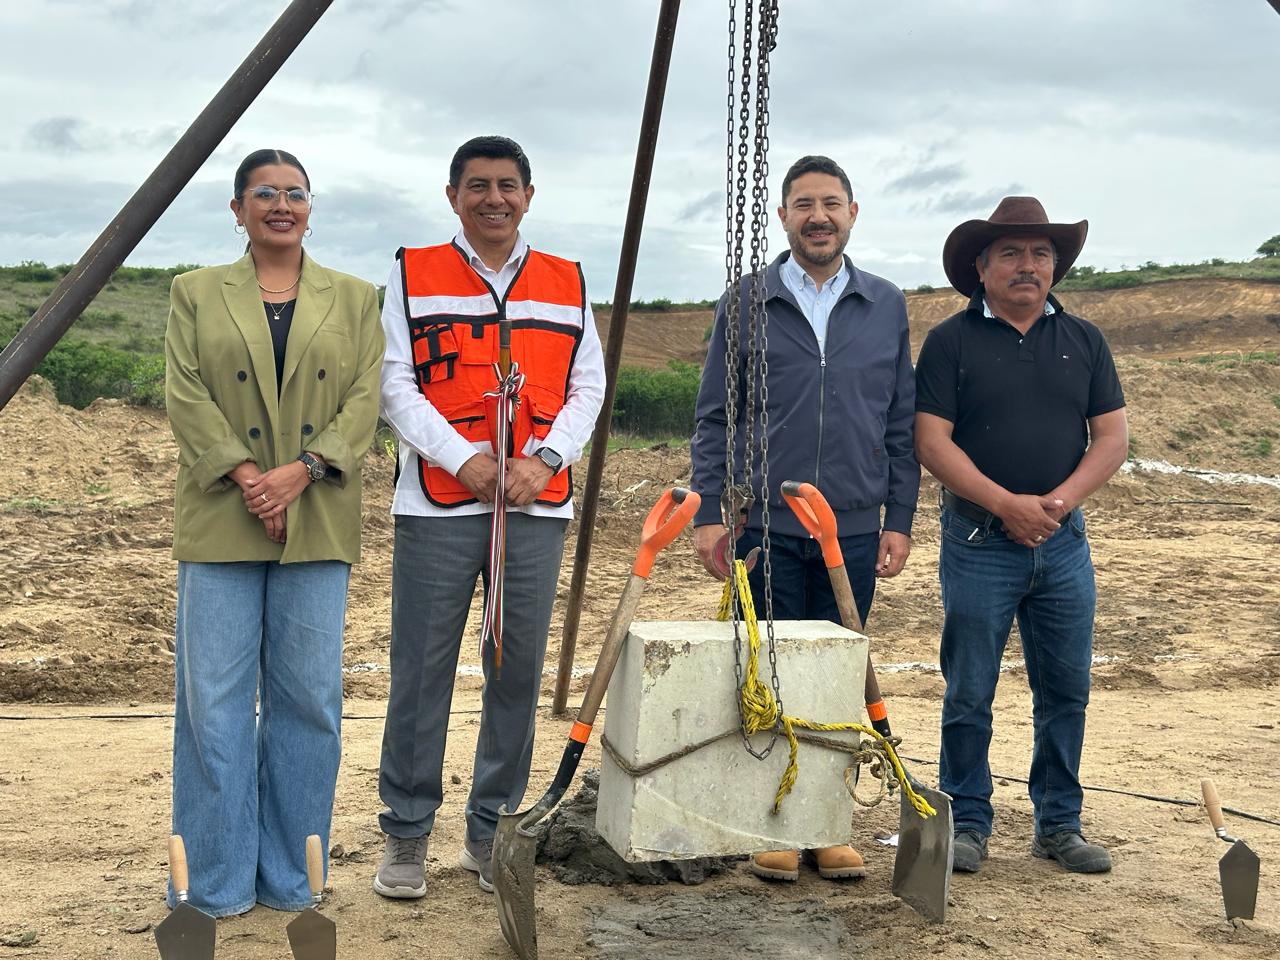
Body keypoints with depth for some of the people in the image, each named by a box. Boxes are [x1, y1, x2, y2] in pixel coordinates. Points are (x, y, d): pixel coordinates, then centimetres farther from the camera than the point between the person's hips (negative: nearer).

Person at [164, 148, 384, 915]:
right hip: (221, 523, 0)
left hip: (318, 525, 1)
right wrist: (247, 476, -14)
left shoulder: (355, 299, 12)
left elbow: (365, 401, 2)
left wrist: (301, 471, -13)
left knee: (309, 697, 2)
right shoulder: (197, 293, 11)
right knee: (217, 698, -1)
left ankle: (291, 876, 16)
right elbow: (187, 396, 0)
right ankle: (218, 883, 11)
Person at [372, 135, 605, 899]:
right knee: (421, 671, 0)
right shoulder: (412, 276, 6)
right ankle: (407, 835, 14)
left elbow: (588, 387, 9)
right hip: (438, 504, -2)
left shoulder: (569, 284, 13)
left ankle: (493, 831, 19)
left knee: (518, 672, 6)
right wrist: (464, 459, -14)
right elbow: (395, 383, -2)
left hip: (538, 505, 3)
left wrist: (543, 460, -9)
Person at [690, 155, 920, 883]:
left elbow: (902, 423, 9)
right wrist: (708, 513, -4)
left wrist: (899, 519, 4)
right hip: (768, 528, -1)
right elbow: (714, 418, 3)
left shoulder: (887, 306, 8)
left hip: (854, 532, 2)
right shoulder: (746, 304, 2)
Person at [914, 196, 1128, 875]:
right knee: (969, 693, 2)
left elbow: (1112, 436, 6)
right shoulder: (951, 341, -1)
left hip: (1063, 542, 4)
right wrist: (1008, 505, -16)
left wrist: (1059, 500, -10)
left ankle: (1059, 825, 22)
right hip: (979, 544, -3)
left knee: (1066, 690, 9)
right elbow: (931, 441, -8)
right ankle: (967, 823, 16)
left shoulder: (1082, 340, 11)